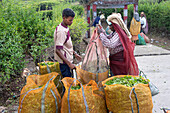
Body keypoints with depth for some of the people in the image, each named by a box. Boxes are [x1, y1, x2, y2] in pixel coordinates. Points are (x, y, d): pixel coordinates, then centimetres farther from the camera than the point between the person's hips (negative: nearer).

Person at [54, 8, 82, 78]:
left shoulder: (66, 28, 6)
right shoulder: (61, 31, -24)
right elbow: (57, 50, -27)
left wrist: (74, 53, 19)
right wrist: (69, 63, -28)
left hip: (67, 60, 9)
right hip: (63, 62, -9)